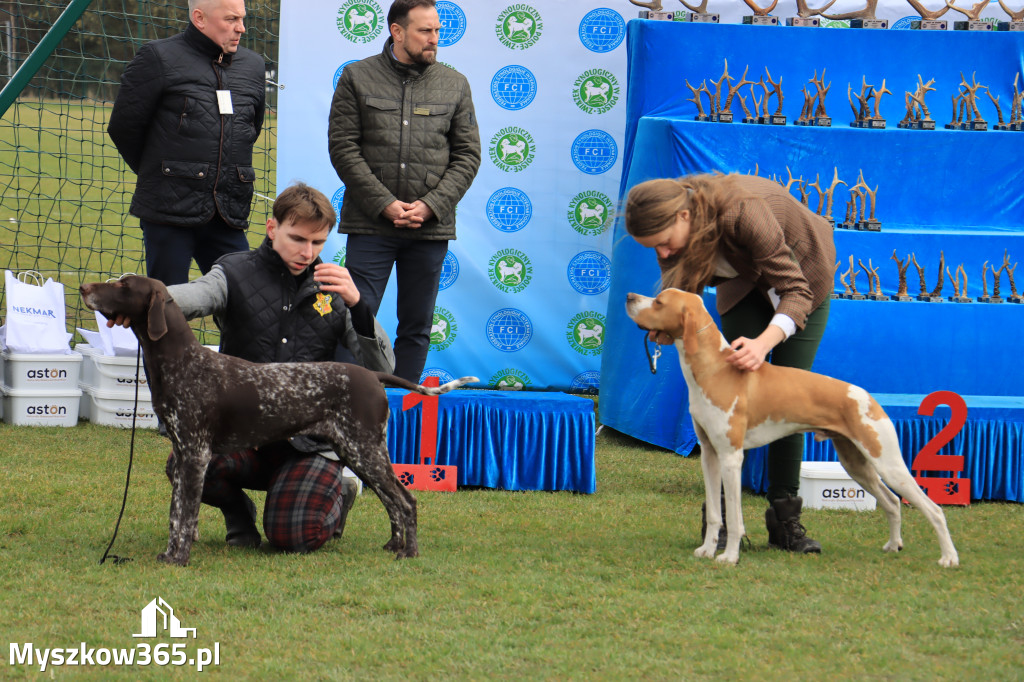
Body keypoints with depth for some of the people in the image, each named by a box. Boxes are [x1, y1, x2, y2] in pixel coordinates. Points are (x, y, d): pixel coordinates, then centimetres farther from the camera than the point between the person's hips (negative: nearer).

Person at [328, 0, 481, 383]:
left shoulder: (455, 85, 9)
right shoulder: (358, 78, 3)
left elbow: (468, 155, 7)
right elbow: (343, 147, -2)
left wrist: (430, 206, -7)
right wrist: (385, 204, -11)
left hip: (431, 225, 2)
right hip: (370, 223, -2)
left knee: (417, 327, 7)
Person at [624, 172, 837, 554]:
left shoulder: (743, 213, -44)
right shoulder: (672, 224, -26)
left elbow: (796, 292, -39)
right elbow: (680, 291, -10)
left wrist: (764, 342, -56)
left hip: (802, 272, -4)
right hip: (745, 283, 4)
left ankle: (785, 520, 1)